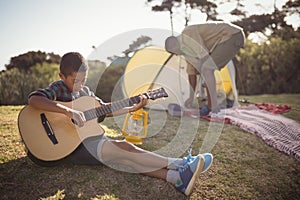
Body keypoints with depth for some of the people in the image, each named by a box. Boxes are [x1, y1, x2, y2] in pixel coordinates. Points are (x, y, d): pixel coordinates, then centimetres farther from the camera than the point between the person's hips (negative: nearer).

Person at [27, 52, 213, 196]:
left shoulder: (85, 91, 14)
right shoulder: (58, 88, -7)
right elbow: (33, 99, -27)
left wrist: (133, 107, 10)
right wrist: (69, 111, -36)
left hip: (89, 138, 7)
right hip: (70, 145, -6)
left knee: (125, 157, -19)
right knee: (124, 148, -22)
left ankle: (176, 177, -30)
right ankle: (180, 164, -20)